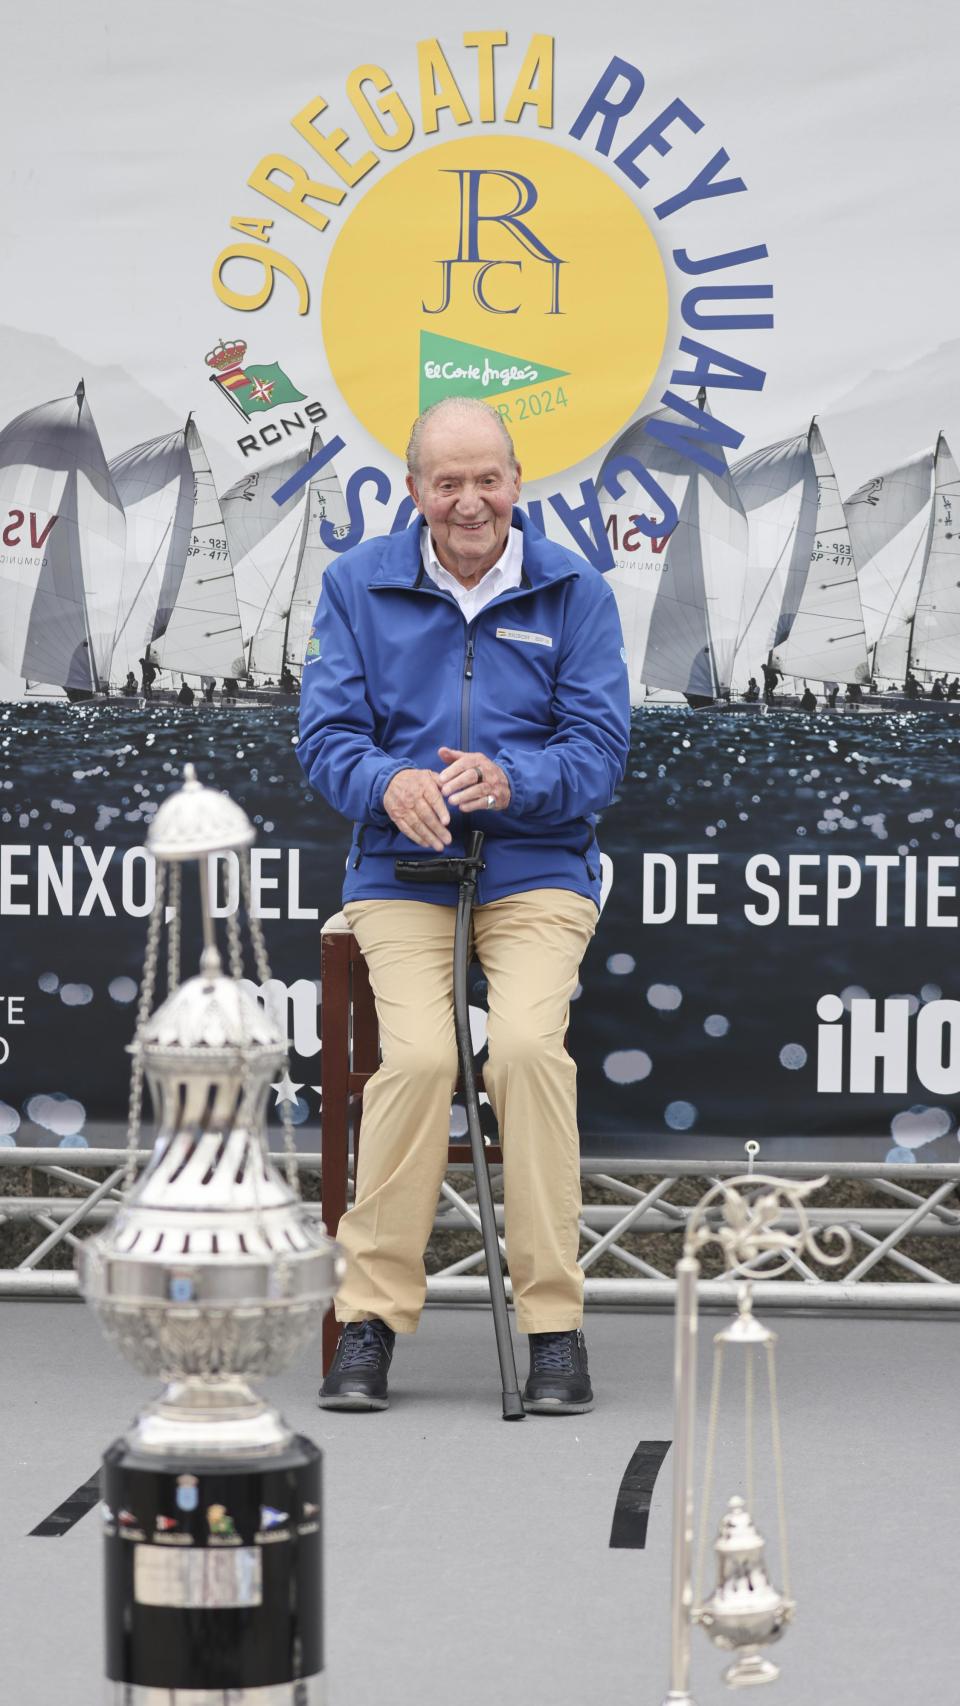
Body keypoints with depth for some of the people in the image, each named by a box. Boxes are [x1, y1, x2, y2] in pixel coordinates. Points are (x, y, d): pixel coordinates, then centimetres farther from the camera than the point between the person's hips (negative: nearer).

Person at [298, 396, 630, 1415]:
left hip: (536, 870, 0)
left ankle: (554, 1323, -18)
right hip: (400, 871, 0)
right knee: (418, 1054, -26)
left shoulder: (574, 593, 5)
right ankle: (370, 1315, -14)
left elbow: (599, 748, -1)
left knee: (528, 1043, -27)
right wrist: (389, 783, -21)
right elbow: (326, 735, 2)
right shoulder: (358, 585, 7)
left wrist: (508, 782, -22)